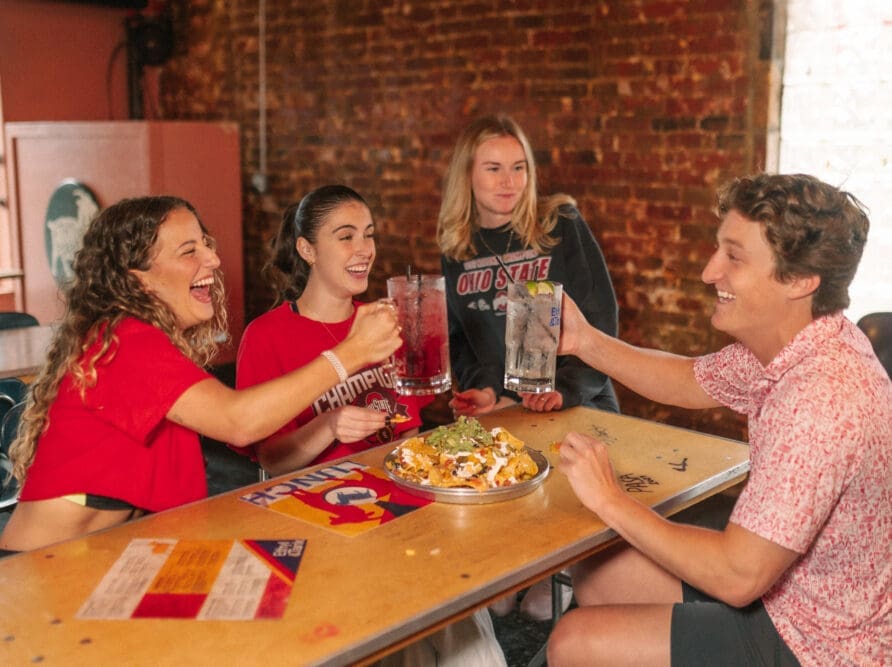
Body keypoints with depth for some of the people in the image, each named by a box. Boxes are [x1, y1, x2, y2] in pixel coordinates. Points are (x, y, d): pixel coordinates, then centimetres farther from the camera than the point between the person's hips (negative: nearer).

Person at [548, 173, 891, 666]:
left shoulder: (821, 398, -34)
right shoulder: (788, 342, -6)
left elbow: (739, 576, -32)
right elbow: (690, 383, 13)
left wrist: (610, 502, -21)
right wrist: (585, 341, 0)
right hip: (784, 582, 9)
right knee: (596, 579, 14)